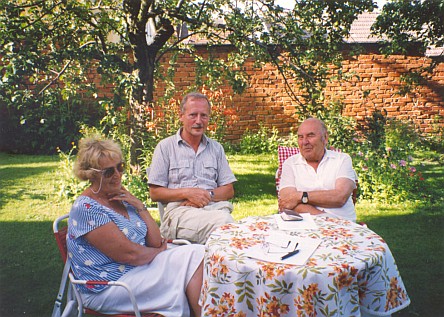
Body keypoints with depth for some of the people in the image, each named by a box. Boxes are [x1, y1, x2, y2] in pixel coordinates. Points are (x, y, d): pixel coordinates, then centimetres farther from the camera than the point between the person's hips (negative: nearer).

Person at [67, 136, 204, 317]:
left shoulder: (122, 197, 9)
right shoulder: (86, 208, -15)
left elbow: (156, 242, 5)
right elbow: (129, 255, -20)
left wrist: (140, 206, -5)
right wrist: (159, 252, -2)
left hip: (139, 268, 8)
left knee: (197, 254, -11)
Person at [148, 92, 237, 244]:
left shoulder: (216, 148, 21)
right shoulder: (165, 147, 11)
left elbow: (229, 191, 17)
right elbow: (155, 193, 5)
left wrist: (209, 195, -5)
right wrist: (187, 193, -10)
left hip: (214, 206, 4)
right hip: (179, 210, -4)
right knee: (222, 221, -36)